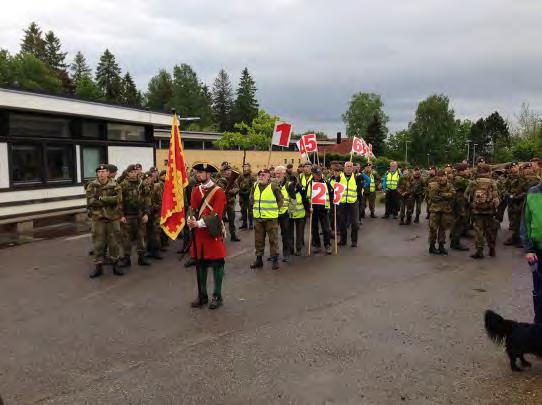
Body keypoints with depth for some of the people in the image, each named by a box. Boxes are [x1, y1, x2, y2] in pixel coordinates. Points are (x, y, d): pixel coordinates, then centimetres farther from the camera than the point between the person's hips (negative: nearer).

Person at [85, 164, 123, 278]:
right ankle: (98, 267, 15)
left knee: (114, 243, 7)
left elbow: (118, 199, -15)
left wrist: (101, 198, -17)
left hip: (113, 218, 0)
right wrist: (108, 201, -14)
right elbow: (90, 201, -11)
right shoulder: (91, 186, 1)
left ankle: (115, 265, 19)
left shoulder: (114, 185, 2)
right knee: (98, 244, 4)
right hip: (98, 218, 0)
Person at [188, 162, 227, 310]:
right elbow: (193, 209, 5)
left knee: (216, 265, 3)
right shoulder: (195, 190, 9)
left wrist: (199, 223, -23)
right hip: (198, 233, 5)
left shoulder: (218, 192, -9)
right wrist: (191, 220, -17)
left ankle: (217, 296, 14)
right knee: (200, 265, 11)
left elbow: (216, 214, -16)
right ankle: (202, 295, 23)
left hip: (213, 233, -5)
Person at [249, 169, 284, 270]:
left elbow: (280, 200, 0)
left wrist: (274, 209, 0)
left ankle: (275, 260, 12)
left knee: (273, 239, 3)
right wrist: (255, 208, 13)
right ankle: (259, 259, 21)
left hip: (271, 217, -5)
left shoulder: (273, 186, -9)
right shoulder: (255, 186, 7)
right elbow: (252, 199, 20)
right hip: (258, 217, 5)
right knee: (258, 239, 10)